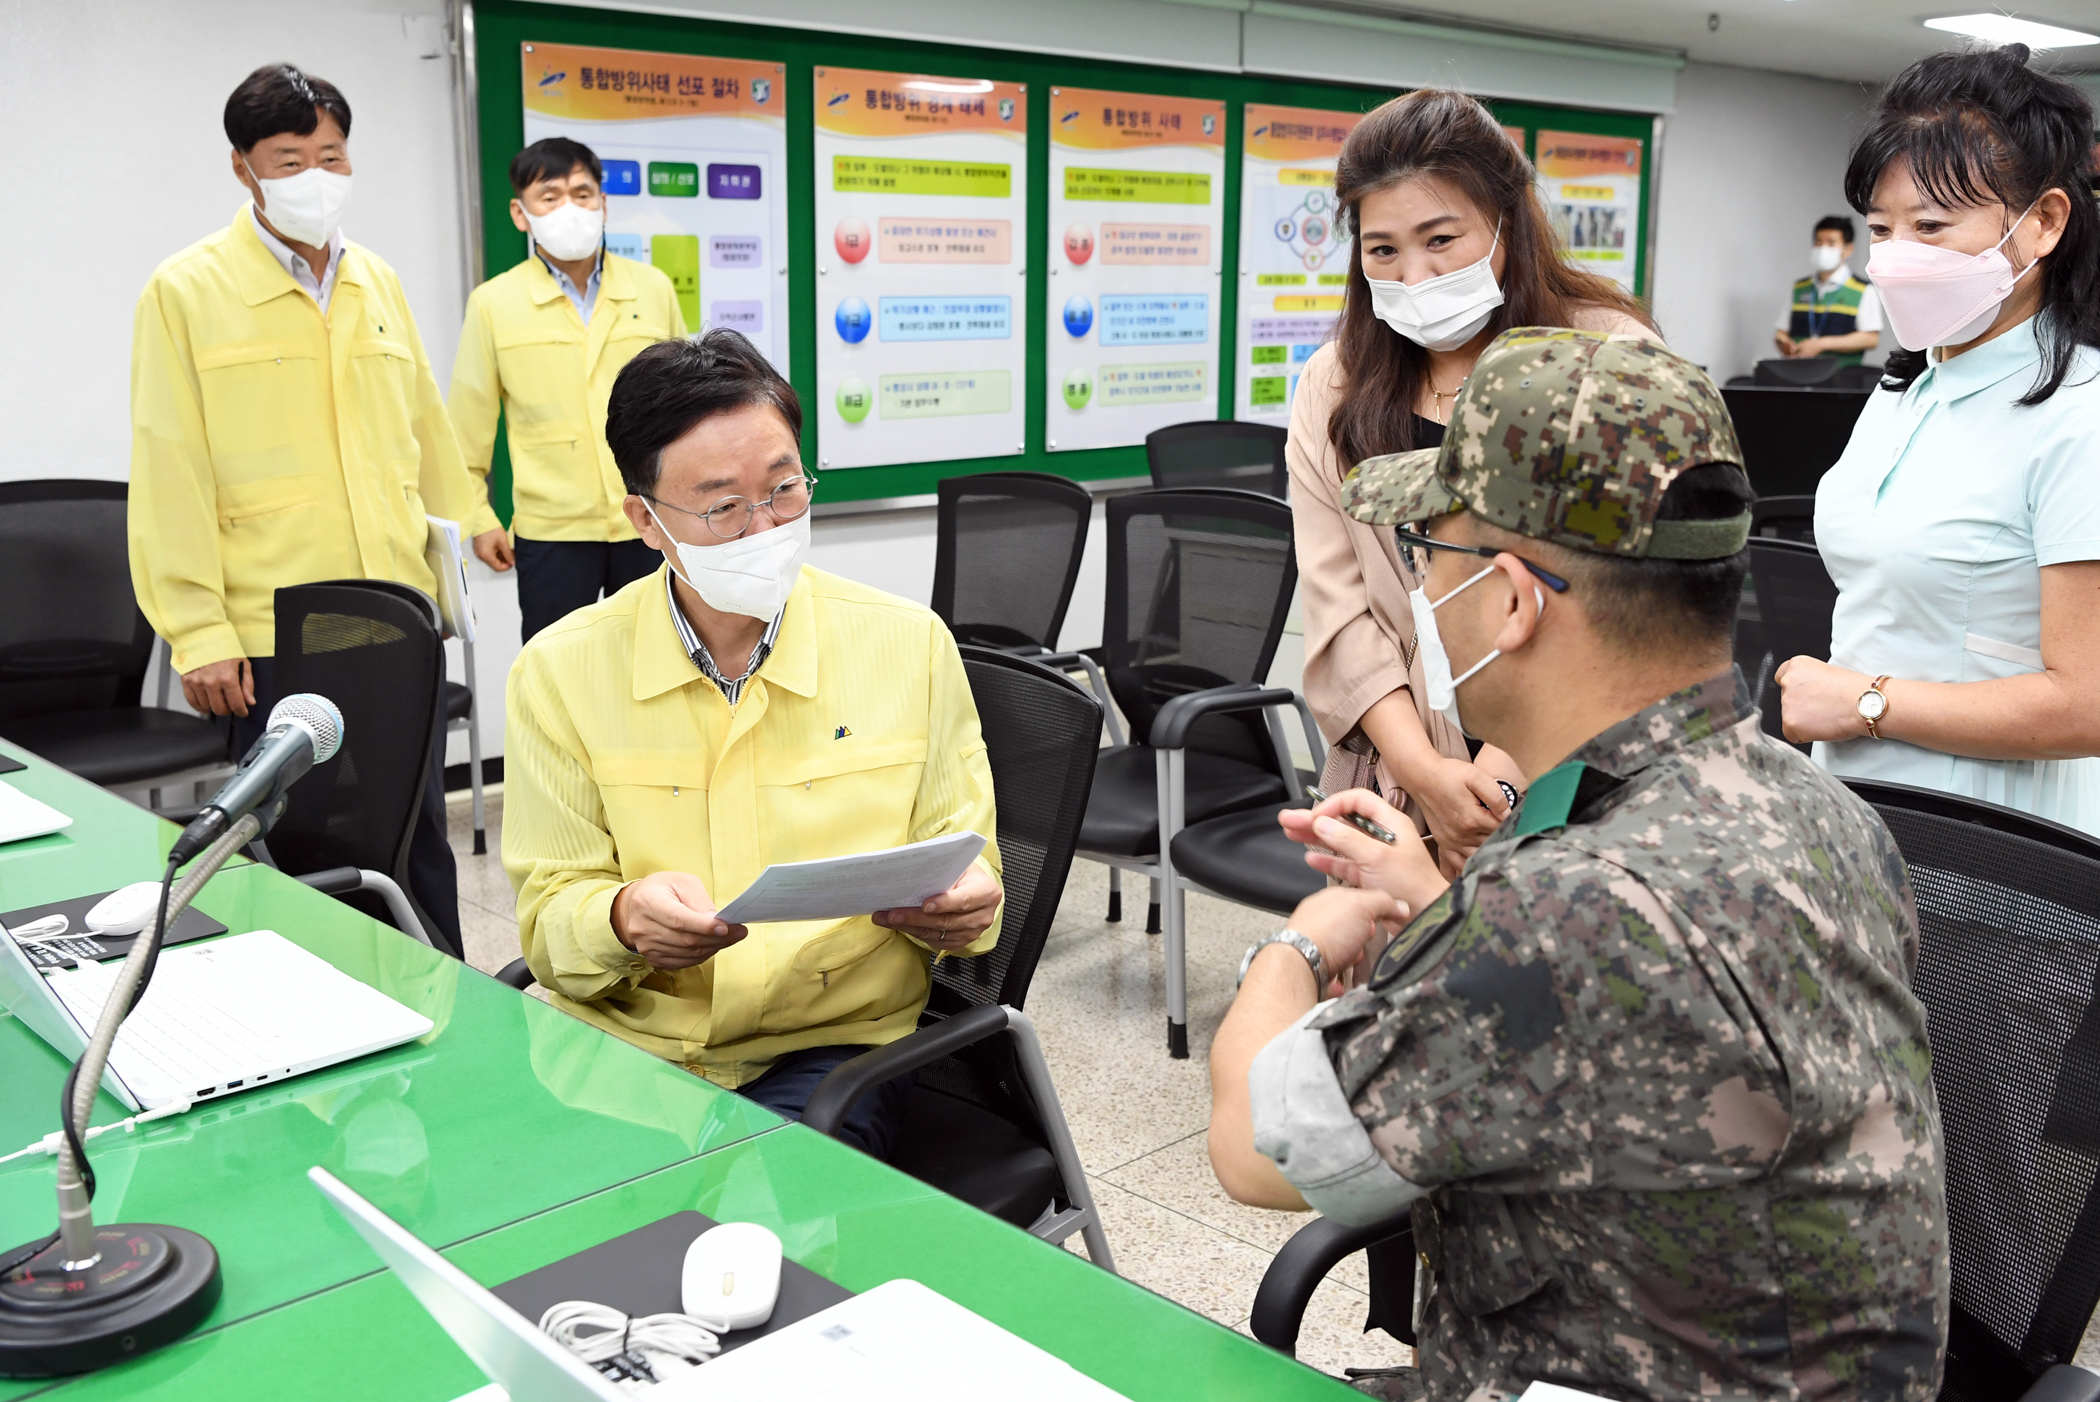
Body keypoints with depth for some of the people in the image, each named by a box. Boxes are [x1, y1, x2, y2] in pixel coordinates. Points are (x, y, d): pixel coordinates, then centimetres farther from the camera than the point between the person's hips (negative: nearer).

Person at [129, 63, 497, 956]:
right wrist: (198, 633, -11)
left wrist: (466, 519, 27)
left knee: (421, 840, 13)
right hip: (274, 636, -4)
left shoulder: (378, 282, 12)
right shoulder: (185, 292, -3)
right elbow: (171, 473, -6)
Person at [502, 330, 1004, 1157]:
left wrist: (963, 907, -19)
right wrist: (623, 919, -23)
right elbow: (549, 923, 1)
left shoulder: (909, 646, 2)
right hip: (615, 1036, 2)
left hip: (827, 1050, -1)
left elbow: (965, 872, 6)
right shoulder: (561, 670, 0)